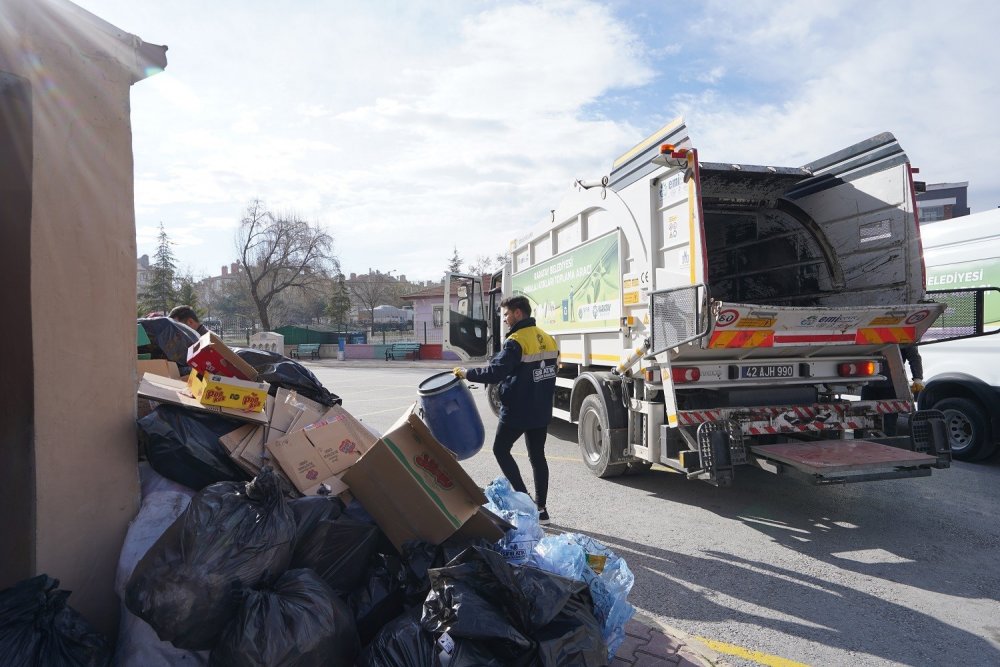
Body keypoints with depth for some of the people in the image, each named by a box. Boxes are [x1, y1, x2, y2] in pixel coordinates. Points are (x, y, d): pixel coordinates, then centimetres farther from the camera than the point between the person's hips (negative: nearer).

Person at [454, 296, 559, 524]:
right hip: (542, 410, 8)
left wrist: (467, 373, -12)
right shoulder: (548, 339, 9)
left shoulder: (516, 341, -17)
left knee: (501, 449, 10)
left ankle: (523, 497, 4)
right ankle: (540, 508, 17)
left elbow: (495, 373, -25)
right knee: (537, 456, 13)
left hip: (518, 410, -8)